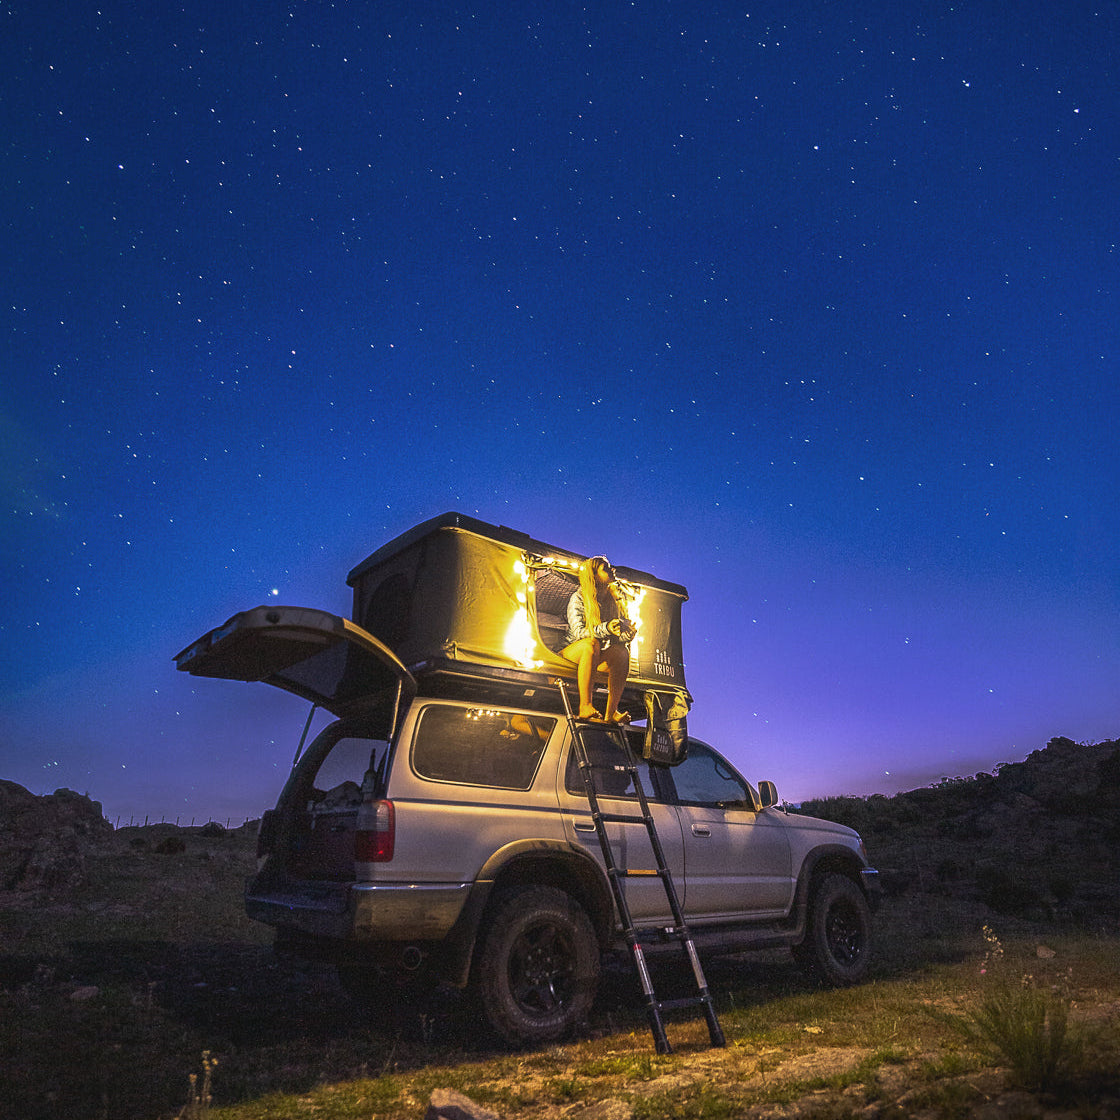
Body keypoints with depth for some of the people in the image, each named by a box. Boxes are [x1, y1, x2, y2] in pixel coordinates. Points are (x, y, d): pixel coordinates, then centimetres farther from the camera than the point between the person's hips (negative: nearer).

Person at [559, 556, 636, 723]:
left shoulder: (617, 599, 7)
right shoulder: (578, 598, -7)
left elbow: (624, 636, 3)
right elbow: (578, 632, -19)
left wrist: (626, 632, -22)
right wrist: (606, 629, -35)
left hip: (599, 657, 4)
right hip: (572, 651, -4)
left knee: (621, 652, -28)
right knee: (592, 643, -37)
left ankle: (611, 711, -33)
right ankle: (585, 706, -41)